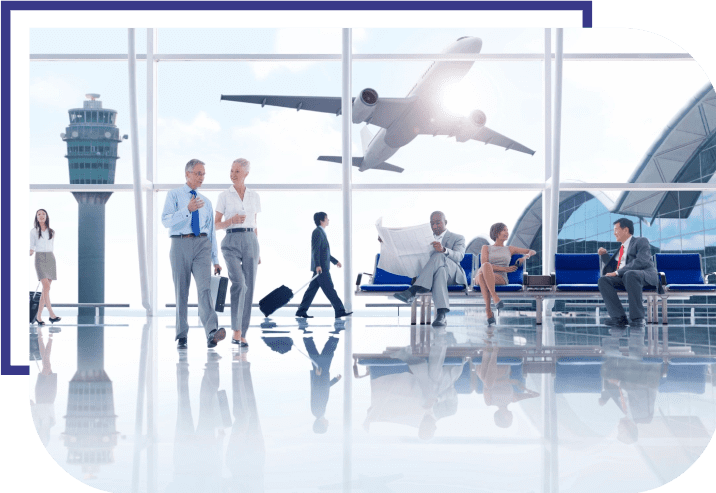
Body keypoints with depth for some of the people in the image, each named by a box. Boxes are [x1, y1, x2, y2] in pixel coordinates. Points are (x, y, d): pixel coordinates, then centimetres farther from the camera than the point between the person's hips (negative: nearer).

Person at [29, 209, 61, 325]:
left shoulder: (51, 232, 13)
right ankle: (51, 314, -22)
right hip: (39, 259, -4)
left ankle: (39, 316, 6)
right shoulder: (33, 231, 5)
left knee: (45, 289, 0)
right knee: (46, 286, -18)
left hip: (50, 259, 4)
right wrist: (31, 251, -14)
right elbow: (32, 246, 7)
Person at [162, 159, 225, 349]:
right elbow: (166, 220, -7)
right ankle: (181, 336, 9)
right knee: (181, 291, 2)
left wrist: (216, 260, 14)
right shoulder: (174, 195, 7)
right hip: (180, 243, -2)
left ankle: (212, 331, -29)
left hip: (202, 245, 2)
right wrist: (187, 210, -19)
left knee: (205, 287, -15)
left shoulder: (206, 202, 20)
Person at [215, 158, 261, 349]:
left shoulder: (254, 196, 11)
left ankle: (242, 334, 8)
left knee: (248, 287, 0)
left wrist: (258, 252, 13)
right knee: (239, 283, -22)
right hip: (231, 242, -3)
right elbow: (216, 225, 4)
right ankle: (236, 331, -17)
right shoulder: (224, 196, 3)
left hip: (250, 242, 3)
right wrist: (232, 220, -16)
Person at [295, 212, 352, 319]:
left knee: (312, 289, 8)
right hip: (320, 267, -10)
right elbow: (315, 249, -19)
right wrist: (318, 265, -27)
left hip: (322, 267, 10)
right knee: (329, 289, -7)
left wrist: (335, 261, 29)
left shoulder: (321, 233, 21)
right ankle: (339, 311, -7)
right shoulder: (317, 232, -10)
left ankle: (301, 311, 9)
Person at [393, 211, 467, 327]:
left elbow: (459, 256, -7)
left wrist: (443, 250, -30)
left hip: (452, 274, -3)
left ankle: (412, 292, -49)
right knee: (441, 271, -38)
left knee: (438, 256, -36)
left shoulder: (458, 238, 15)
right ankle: (441, 315, -57)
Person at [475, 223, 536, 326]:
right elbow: (483, 265, 4)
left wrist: (525, 257, 5)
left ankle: (487, 309, -48)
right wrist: (504, 269, -6)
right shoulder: (486, 248, 22)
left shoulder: (509, 249, 28)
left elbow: (533, 251, 30)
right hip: (481, 278, 0)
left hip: (500, 279, 0)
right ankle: (489, 313, -51)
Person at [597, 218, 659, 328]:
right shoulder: (622, 248, 30)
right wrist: (604, 255, 18)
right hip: (624, 278, 7)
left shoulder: (641, 241, 6)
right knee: (603, 280, -19)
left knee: (630, 274, -41)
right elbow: (613, 269, 32)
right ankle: (619, 317, -30)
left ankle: (637, 318, -40)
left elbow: (641, 262, -13)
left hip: (645, 275, -7)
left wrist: (617, 272, -17)